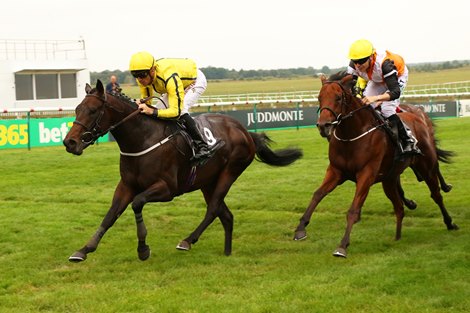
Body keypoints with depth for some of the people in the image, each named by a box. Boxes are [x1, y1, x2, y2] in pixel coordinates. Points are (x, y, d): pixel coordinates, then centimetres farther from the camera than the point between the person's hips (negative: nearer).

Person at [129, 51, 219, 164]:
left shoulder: (170, 78, -45)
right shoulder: (143, 78, -23)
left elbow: (176, 111, -45)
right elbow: (147, 101, -8)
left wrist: (153, 111, -56)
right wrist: (140, 104, -32)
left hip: (195, 80, -8)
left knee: (181, 110, -29)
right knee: (162, 109, -8)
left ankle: (202, 147, -25)